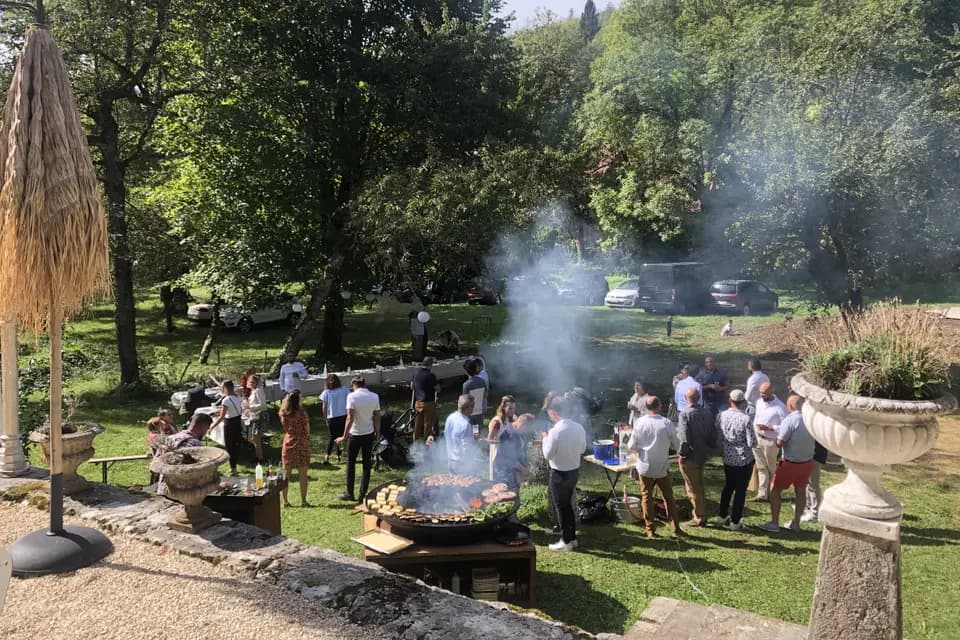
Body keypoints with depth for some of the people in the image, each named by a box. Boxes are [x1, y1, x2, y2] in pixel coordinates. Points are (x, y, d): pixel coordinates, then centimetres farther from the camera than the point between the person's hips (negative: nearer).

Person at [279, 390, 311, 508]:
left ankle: (285, 501, 16)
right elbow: (307, 431, -10)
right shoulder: (301, 413, -16)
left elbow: (285, 429, 8)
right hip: (301, 445, -4)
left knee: (286, 474, 12)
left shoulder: (284, 413, -2)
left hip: (288, 444, 4)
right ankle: (303, 501, 10)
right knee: (303, 475, 6)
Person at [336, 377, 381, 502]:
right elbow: (377, 418, 2)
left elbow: (350, 418, -18)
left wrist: (344, 436, -13)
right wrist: (377, 434, 12)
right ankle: (363, 494, 14)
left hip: (355, 434, -4)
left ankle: (350, 494, 16)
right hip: (369, 434, 4)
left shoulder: (352, 396, -13)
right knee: (367, 464, 11)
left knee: (351, 464, 10)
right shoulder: (374, 396, -1)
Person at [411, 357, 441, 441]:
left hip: (417, 402, 6)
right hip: (428, 403, -6)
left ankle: (416, 441, 25)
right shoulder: (430, 375, -18)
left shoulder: (416, 374, 4)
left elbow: (412, 387, 16)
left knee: (418, 424, 16)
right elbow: (438, 390, -12)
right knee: (428, 425, 3)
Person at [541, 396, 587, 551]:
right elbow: (583, 449, 7)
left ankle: (566, 541, 18)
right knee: (569, 504, 21)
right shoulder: (579, 428, -5)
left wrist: (545, 438, -4)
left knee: (561, 507, 8)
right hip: (575, 470, 6)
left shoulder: (555, 431, -24)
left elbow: (547, 454, -17)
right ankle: (572, 537, 31)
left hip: (559, 474, -6)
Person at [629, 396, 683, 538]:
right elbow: (676, 445, -3)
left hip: (645, 467, 0)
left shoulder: (639, 423, -11)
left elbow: (631, 447, -7)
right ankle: (676, 528, 17)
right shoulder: (666, 423, -14)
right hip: (662, 467, 0)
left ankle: (649, 529, 15)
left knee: (646, 497, 12)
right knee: (669, 497, 13)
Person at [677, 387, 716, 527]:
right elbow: (713, 435, 3)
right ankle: (702, 515, 29)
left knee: (693, 489, 6)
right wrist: (709, 449, 14)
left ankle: (699, 518, 12)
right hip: (703, 455, 6)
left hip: (690, 457, -6)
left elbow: (684, 438, -23)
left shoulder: (685, 414, -19)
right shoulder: (707, 413, 0)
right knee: (700, 486, 21)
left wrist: (682, 453, -11)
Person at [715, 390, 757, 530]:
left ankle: (722, 516, 32)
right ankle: (734, 522, 15)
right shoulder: (746, 418, -21)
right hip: (744, 461, -5)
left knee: (728, 487, 22)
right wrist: (754, 441, 4)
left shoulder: (721, 416, -7)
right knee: (740, 490, 8)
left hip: (727, 459, 5)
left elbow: (717, 437, 2)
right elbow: (752, 443, -19)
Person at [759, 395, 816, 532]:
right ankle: (796, 523, 25)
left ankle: (774, 523, 8)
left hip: (791, 463, -6)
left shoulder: (790, 420, -20)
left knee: (775, 490, 7)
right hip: (808, 462, 6)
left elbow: (780, 443, -20)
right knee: (800, 491, 17)